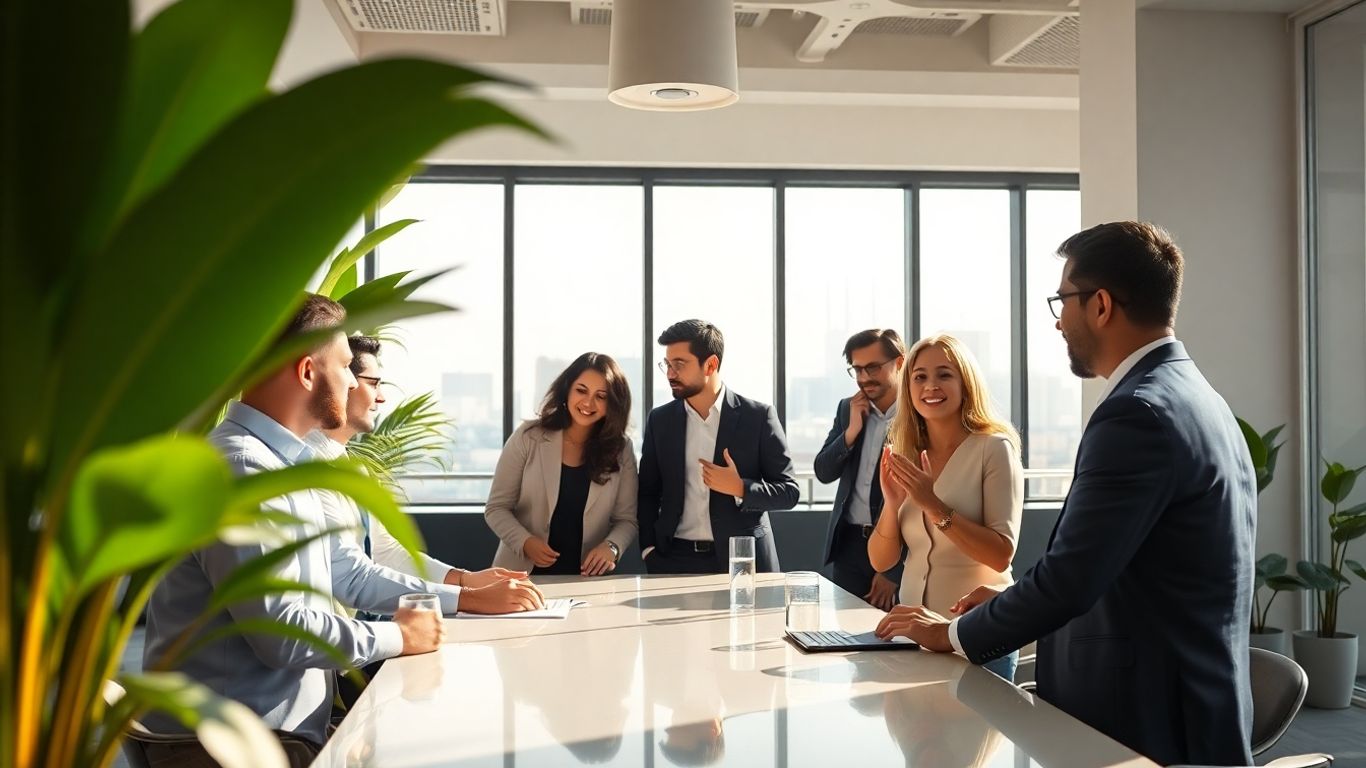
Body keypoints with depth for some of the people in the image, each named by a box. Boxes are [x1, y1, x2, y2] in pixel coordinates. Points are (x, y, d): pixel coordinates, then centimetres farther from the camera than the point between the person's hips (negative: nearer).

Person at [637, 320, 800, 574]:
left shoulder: (758, 417, -3)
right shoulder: (660, 421, 5)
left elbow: (789, 491, -2)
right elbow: (647, 493, 9)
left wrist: (740, 488, -18)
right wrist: (650, 552, -4)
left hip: (743, 560, -2)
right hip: (675, 561, 2)